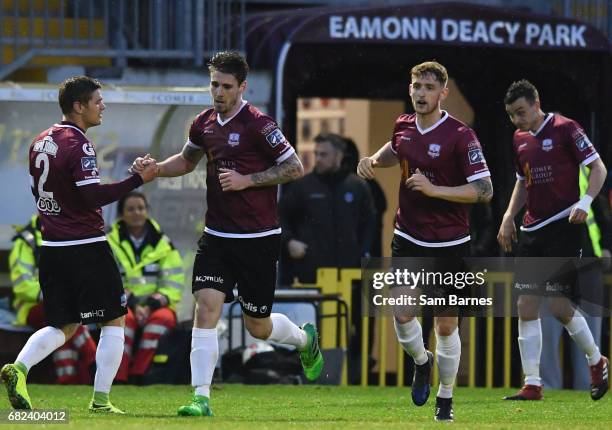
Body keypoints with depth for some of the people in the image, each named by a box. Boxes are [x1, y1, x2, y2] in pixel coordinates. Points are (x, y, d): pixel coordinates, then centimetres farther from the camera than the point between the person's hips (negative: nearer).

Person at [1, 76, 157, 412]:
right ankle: (100, 400, 0)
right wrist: (139, 179, -18)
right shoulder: (78, 145, -15)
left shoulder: (41, 142, 11)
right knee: (114, 321, 4)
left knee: (64, 326, 14)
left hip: (51, 246, 8)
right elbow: (94, 196, -21)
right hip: (86, 246, -8)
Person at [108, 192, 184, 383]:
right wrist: (133, 306, -21)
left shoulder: (164, 245, 8)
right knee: (125, 318, -36)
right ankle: (118, 377, -37)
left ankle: (137, 375, -34)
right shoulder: (110, 244, 5)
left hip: (157, 307, 1)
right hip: (123, 306, -1)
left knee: (162, 318, -34)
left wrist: (150, 306, -15)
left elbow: (173, 284, 2)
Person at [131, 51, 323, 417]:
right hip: (217, 236, 5)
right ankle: (201, 398, -13)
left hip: (258, 239, -5)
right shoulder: (204, 123, 6)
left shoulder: (257, 124, -14)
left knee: (258, 326, 5)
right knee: (206, 306, -12)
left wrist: (247, 180, -18)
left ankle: (306, 339, 39)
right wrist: (157, 168, 6)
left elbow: (295, 168, -11)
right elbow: (188, 160, 25)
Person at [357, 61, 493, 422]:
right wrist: (374, 160, 5)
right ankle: (421, 362, 27)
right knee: (402, 313, -6)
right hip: (408, 239, 4)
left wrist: (434, 189, -27)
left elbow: (484, 190, -19)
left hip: (449, 244, -4)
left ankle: (446, 399, 19)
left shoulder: (460, 135, -15)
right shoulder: (403, 126, 2)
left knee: (447, 324, 3)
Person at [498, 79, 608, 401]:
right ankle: (532, 386, 1)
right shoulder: (519, 139, 13)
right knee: (526, 307, -1)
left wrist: (585, 202, -22)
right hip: (533, 229, 7)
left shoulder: (565, 129, -8)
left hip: (564, 226, -7)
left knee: (558, 305, -12)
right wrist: (509, 217, 13)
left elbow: (598, 168, -8)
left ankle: (597, 362, 13)